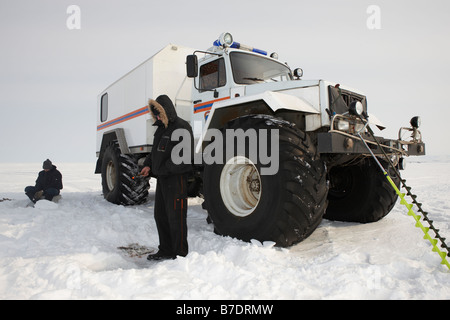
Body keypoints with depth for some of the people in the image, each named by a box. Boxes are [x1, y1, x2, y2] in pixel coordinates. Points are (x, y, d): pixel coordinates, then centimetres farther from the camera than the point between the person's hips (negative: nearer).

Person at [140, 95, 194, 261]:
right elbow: (155, 151, 26)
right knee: (160, 215, 15)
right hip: (162, 179, 10)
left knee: (176, 217, -4)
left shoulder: (182, 127, -12)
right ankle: (165, 250, 28)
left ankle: (181, 254, 8)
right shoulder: (161, 128, 18)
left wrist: (163, 170, -19)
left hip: (176, 178, -10)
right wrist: (148, 165, 9)